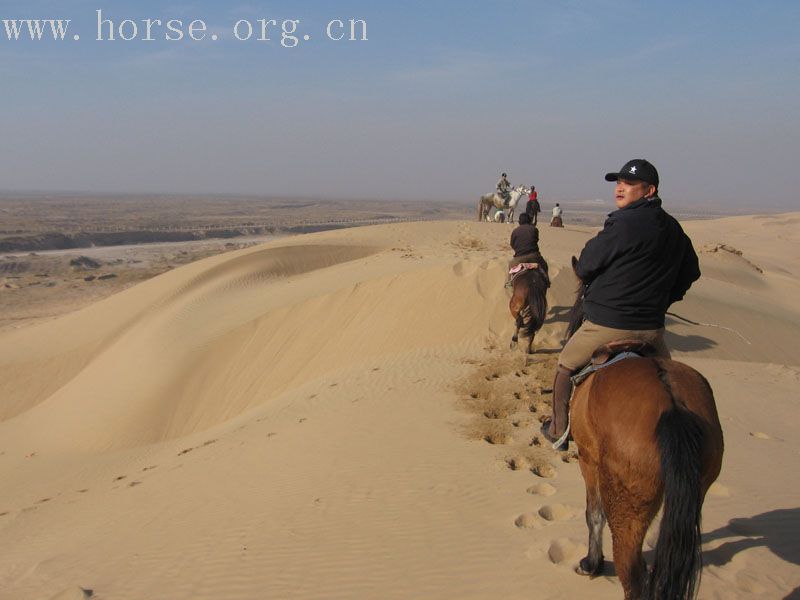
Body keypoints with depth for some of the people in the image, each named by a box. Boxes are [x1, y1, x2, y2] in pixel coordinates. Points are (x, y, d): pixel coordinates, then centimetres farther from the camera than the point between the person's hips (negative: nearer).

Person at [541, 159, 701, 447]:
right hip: (652, 327, 6)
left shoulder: (624, 224, -16)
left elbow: (584, 269, -10)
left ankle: (557, 430, 26)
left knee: (565, 368, 17)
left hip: (607, 324, -5)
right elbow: (690, 273, 20)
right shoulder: (674, 230, 7)